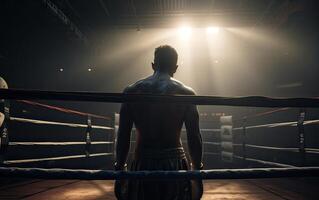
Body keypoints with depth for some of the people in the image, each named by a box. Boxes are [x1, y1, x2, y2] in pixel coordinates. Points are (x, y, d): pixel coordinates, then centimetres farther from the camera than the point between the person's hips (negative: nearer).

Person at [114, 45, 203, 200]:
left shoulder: (131, 91, 0)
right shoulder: (186, 93, -3)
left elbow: (123, 137, 1)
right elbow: (194, 138, -2)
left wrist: (120, 169, 11)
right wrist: (197, 169, 10)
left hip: (142, 165, 1)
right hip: (175, 164, -1)